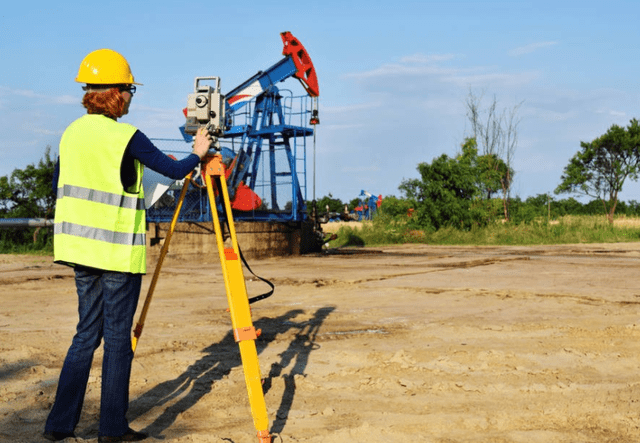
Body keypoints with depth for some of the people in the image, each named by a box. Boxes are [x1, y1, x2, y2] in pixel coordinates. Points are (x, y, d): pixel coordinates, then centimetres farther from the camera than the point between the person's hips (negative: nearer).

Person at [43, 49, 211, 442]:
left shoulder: (71, 132, 8)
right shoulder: (125, 137, -13)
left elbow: (59, 185, 16)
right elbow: (175, 170, -6)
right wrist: (198, 154, 12)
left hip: (80, 246, 7)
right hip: (118, 251, -7)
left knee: (88, 332, 14)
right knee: (117, 337, 2)